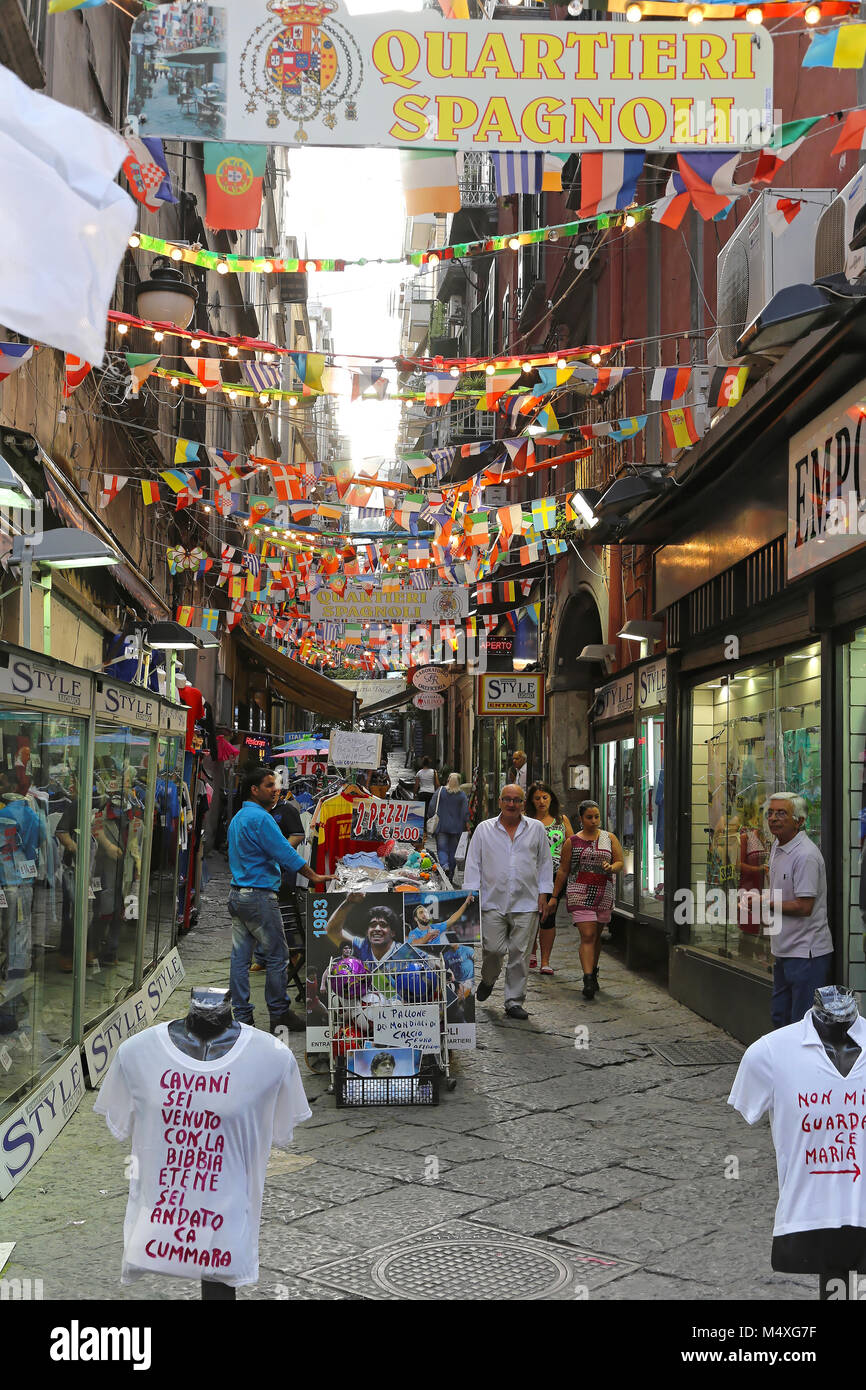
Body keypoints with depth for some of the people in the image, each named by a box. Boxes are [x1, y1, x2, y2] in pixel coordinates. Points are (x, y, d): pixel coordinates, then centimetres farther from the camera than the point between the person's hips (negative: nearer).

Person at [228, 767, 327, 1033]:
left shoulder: (237, 819, 16)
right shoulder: (260, 818, -14)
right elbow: (285, 854, -16)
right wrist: (314, 876, -7)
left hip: (236, 895, 9)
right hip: (259, 896, -9)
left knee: (240, 957, 7)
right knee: (278, 955, 0)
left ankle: (241, 1017, 9)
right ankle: (279, 1014, 5)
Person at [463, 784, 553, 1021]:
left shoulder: (536, 829, 10)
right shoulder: (484, 829, 7)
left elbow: (544, 863, 13)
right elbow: (473, 862, 7)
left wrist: (543, 893, 6)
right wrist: (472, 892, -2)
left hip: (526, 903, 1)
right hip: (493, 901, 0)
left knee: (519, 953, 0)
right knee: (493, 948, -5)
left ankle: (514, 1001, 9)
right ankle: (488, 980, 27)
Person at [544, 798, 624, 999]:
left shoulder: (610, 838, 9)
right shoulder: (572, 842, 2)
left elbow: (620, 862, 8)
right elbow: (563, 871, 6)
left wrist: (611, 868, -15)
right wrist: (554, 897, 6)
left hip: (604, 895, 3)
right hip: (580, 895, -3)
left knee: (596, 935, 12)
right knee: (587, 936, -12)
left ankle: (593, 973, 29)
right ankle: (588, 980, -17)